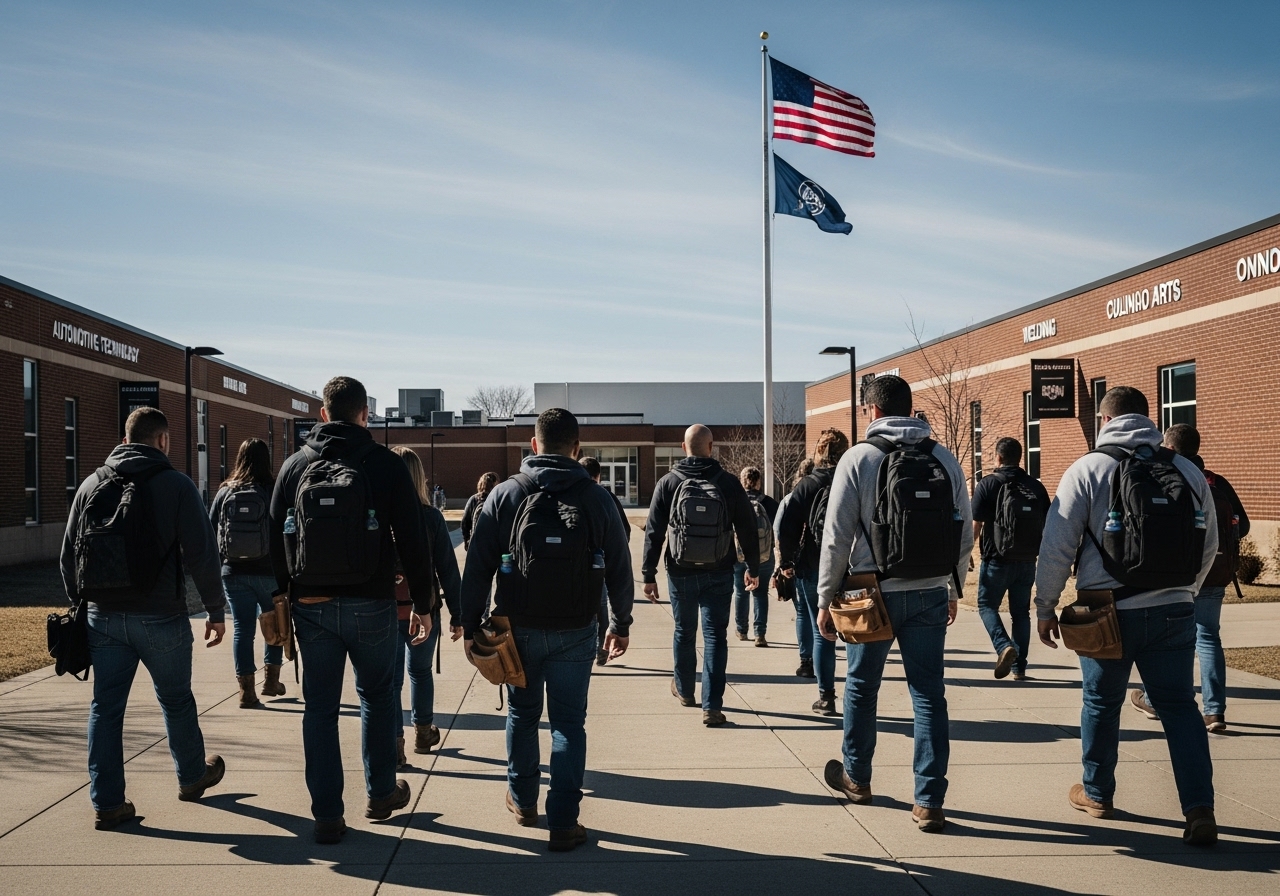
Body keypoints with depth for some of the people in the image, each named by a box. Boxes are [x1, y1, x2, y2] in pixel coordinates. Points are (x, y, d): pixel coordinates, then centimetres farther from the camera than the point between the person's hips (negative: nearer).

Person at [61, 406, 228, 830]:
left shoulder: (92, 484, 7)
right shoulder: (175, 485, -7)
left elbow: (69, 553, 10)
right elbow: (201, 555, -10)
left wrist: (80, 604, 19)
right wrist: (215, 610, -2)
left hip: (103, 616, 3)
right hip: (160, 617, -3)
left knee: (105, 706, 9)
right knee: (176, 700, 15)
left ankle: (107, 802, 11)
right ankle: (193, 776, 33)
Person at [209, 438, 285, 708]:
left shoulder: (225, 492, 0)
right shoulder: (274, 492, -7)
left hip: (234, 572, 2)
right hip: (269, 572, -2)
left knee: (242, 628, 7)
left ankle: (246, 690, 5)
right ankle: (271, 679, 21)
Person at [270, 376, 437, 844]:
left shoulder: (294, 466, 3)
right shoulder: (387, 466, -5)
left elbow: (276, 541, 6)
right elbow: (413, 542, -6)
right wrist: (423, 603, 1)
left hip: (311, 607, 2)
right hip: (372, 606, -2)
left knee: (320, 708, 9)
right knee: (377, 698, 18)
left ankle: (327, 815, 11)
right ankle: (381, 792, 30)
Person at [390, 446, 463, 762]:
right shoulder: (430, 517, -7)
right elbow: (448, 570, -5)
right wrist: (457, 615, 1)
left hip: (383, 610, -1)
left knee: (390, 677, 7)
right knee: (420, 671, 20)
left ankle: (395, 741, 3)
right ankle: (423, 732, 33)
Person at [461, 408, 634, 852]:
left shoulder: (504, 495, -4)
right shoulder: (595, 498, -3)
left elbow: (477, 567, -4)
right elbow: (619, 569, 1)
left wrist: (471, 625, 4)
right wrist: (620, 623, 12)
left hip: (518, 628, 1)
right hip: (575, 632, -1)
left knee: (522, 713, 20)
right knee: (569, 723, 6)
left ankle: (522, 799, 34)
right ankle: (563, 823, 5)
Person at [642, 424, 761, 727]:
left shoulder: (668, 483, -4)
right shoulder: (729, 483, -4)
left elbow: (654, 532, -4)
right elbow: (747, 529, 0)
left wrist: (649, 575, 2)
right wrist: (753, 568, 11)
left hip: (681, 574, 1)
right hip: (718, 574, -1)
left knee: (684, 632, 19)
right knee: (715, 636, 2)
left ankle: (684, 689, 37)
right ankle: (712, 705, -4)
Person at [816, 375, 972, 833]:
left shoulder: (859, 458, -7)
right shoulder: (945, 459, 3)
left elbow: (837, 536, -9)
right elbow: (965, 533, 6)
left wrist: (826, 598, 0)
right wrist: (954, 589, 18)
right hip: (931, 594, 3)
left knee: (861, 687, 16)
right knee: (929, 694, 7)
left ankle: (856, 777, 33)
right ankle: (929, 802, 6)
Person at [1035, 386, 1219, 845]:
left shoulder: (1087, 469, -7)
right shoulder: (1188, 472, 5)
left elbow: (1057, 547, -8)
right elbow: (1209, 546, 13)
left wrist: (1044, 608, 2)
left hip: (1108, 613, -2)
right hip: (1174, 613, 3)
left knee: (1102, 703, 15)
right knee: (1180, 707, 10)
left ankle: (1096, 793, 30)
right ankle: (1200, 810, 2)